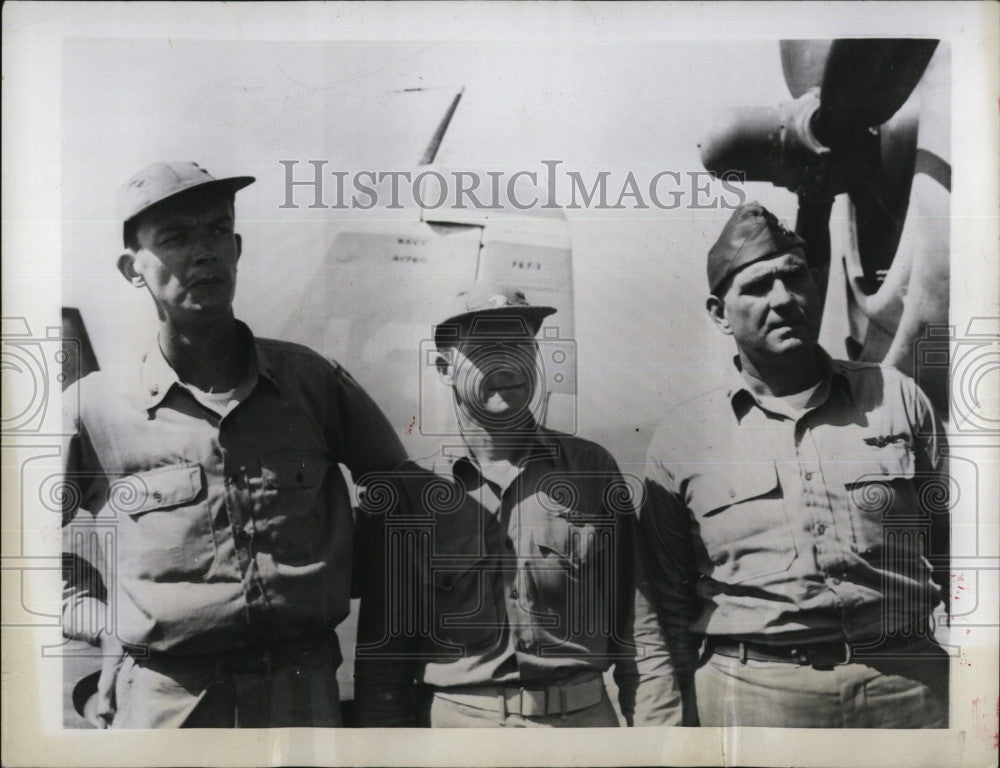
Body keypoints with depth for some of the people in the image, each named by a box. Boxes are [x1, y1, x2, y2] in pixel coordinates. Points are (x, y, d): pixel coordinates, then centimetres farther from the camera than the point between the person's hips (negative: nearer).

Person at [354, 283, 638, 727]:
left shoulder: (592, 469, 1)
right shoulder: (403, 492, -3)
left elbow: (630, 617, 3)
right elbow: (383, 649, 0)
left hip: (582, 717, 2)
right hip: (454, 718, -1)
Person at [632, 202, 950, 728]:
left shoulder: (897, 397, 6)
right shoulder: (681, 439, 1)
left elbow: (952, 555, 10)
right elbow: (660, 615, 4)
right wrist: (664, 723, 1)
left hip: (907, 685, 2)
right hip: (746, 698, -1)